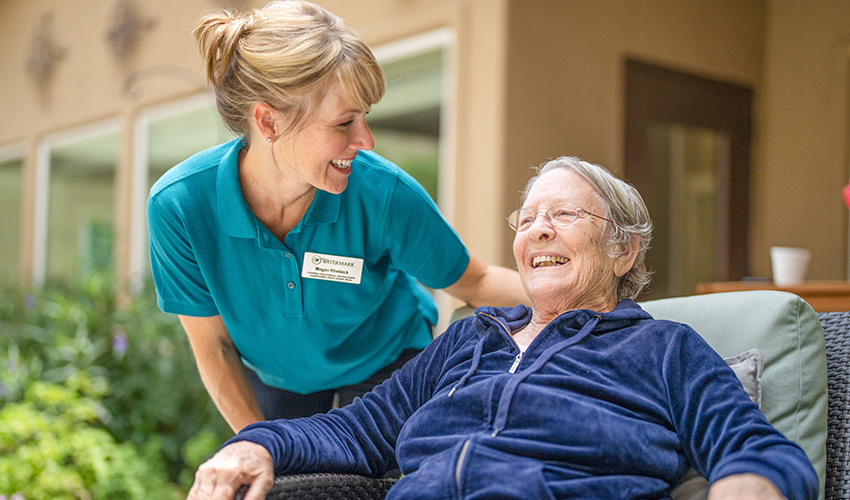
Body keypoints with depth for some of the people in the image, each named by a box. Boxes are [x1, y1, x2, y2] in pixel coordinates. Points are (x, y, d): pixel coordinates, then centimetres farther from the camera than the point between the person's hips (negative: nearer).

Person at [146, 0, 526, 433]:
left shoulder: (384, 194, -32)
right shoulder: (178, 205, -31)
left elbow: (471, 282, -13)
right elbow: (213, 347, -17)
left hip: (384, 363, 0)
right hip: (273, 375, 1)